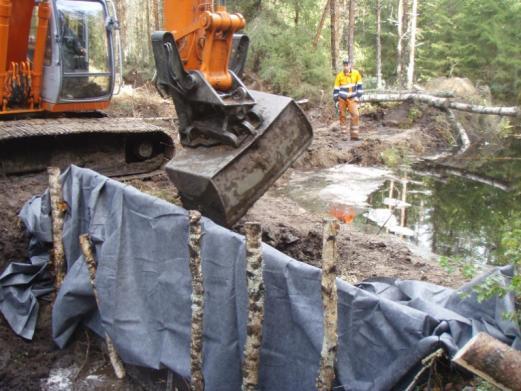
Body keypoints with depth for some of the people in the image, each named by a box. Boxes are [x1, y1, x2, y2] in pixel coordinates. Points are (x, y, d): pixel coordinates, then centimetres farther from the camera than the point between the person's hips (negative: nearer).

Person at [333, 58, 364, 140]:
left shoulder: (356, 73, -3)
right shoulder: (339, 76, -5)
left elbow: (360, 86, 6)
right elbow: (336, 89, 1)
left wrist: (358, 96, -2)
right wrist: (336, 100, -2)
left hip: (352, 99, 0)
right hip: (342, 99, 0)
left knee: (355, 115, -12)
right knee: (342, 115, 6)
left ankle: (354, 134, -8)